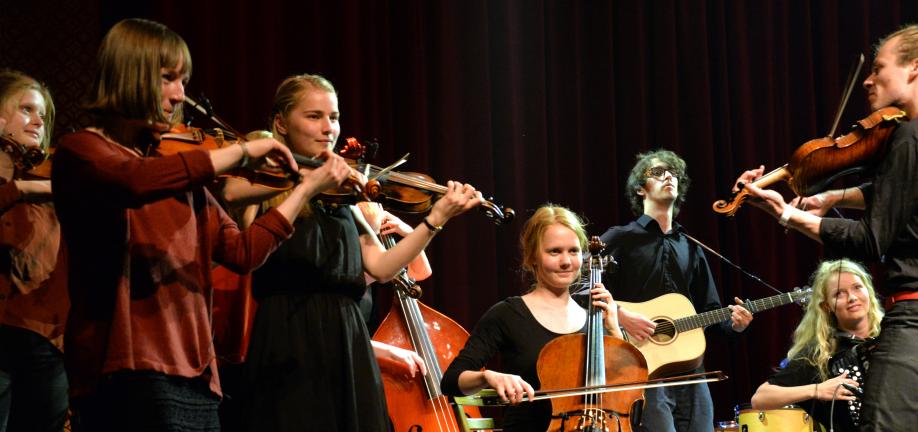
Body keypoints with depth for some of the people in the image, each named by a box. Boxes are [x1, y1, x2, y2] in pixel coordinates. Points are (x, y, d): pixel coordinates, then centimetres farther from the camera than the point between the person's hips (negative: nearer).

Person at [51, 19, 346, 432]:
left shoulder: (177, 167, 18)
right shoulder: (80, 151, -3)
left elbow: (242, 252, 16)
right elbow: (138, 182, -26)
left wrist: (307, 187, 13)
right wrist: (242, 151, -18)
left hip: (195, 375, 7)